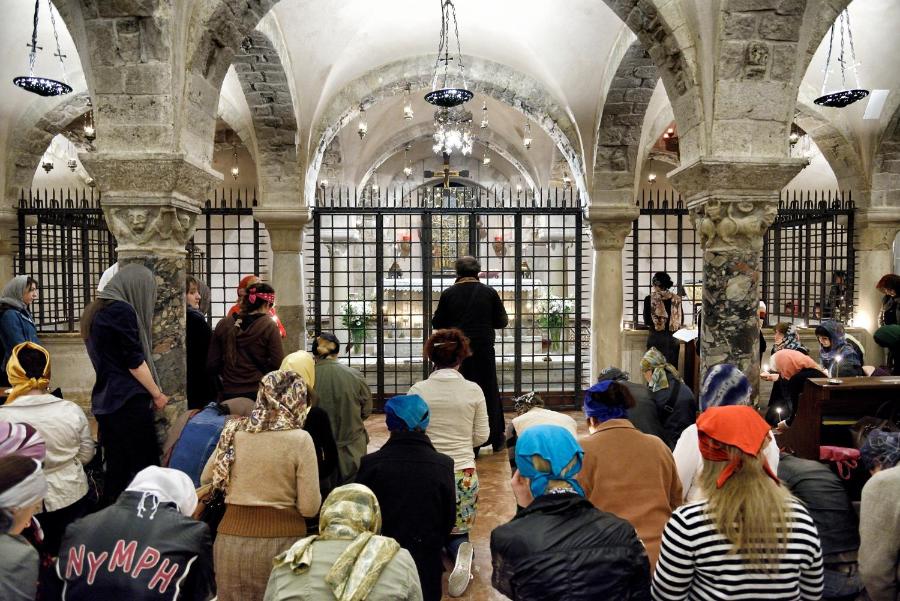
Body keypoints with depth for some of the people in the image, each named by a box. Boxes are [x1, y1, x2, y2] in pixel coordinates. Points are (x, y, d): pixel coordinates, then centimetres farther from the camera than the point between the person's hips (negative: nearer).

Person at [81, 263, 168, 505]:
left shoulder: (96, 309, 14)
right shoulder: (122, 310, -13)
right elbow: (134, 361, -15)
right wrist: (157, 394, -4)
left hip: (104, 400, 9)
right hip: (128, 401, -9)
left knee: (115, 467, 13)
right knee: (144, 466, -2)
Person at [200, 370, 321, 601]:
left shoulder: (233, 432, 0)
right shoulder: (300, 439, -12)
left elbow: (206, 480, 16)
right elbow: (309, 508, -10)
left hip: (231, 541, 3)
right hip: (282, 541, -3)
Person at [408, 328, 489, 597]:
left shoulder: (417, 390, -8)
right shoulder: (473, 390, -7)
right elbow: (482, 436, 0)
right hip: (464, 473, 0)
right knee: (458, 532, 21)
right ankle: (461, 551, -14)